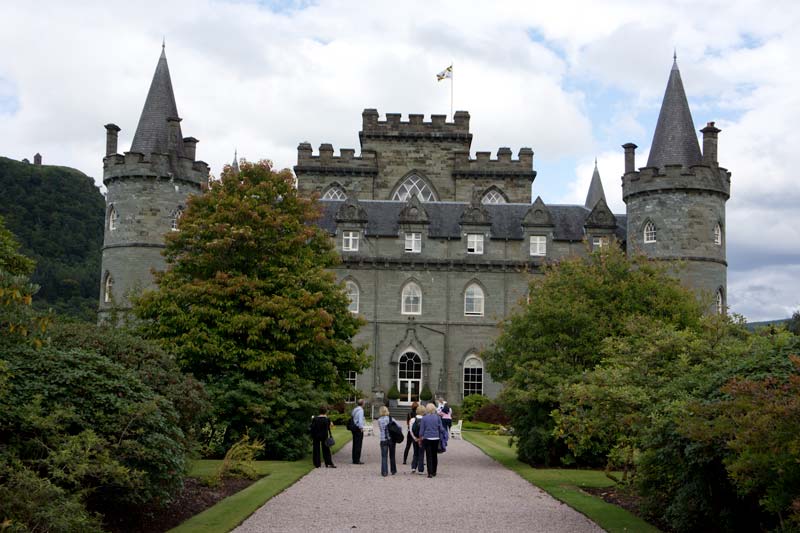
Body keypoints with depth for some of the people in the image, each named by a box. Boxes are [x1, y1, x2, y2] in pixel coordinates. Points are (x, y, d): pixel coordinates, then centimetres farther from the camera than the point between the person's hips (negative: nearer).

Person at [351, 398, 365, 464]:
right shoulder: (360, 410, -13)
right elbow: (360, 420, -21)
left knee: (355, 444, 12)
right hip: (358, 429, -9)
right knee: (358, 445, -5)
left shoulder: (354, 409, 12)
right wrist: (361, 428, -16)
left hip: (354, 428, 9)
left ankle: (354, 459, 17)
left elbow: (352, 418, 11)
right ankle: (357, 460, -3)